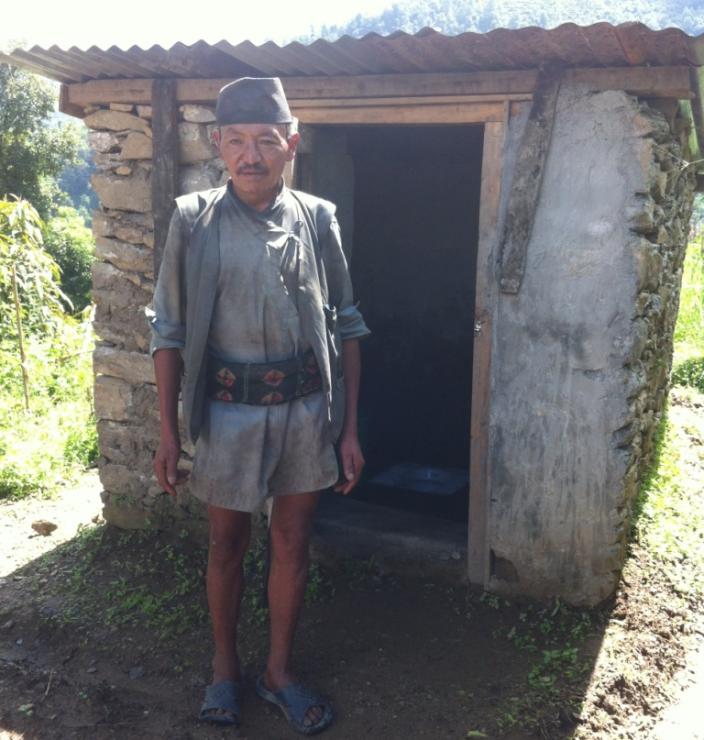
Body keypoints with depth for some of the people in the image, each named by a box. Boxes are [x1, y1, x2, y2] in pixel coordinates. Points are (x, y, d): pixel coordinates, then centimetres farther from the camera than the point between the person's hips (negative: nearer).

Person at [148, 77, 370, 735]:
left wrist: (349, 428, 1)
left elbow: (345, 327, 4)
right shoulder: (193, 220, -4)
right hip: (229, 410, -1)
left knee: (292, 544, 12)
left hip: (306, 409, 1)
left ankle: (279, 670, 32)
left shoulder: (317, 219, 0)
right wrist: (168, 432, -3)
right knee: (226, 544, 14)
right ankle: (224, 666, 35)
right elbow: (170, 330, -1)